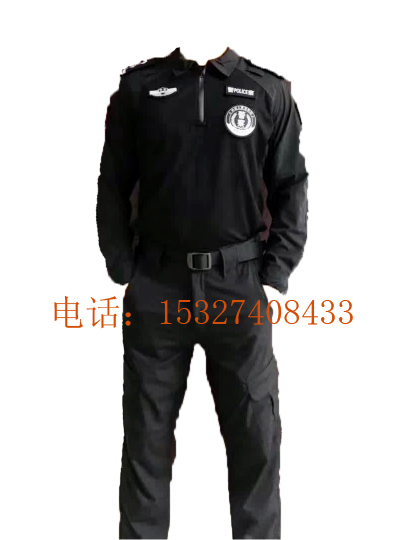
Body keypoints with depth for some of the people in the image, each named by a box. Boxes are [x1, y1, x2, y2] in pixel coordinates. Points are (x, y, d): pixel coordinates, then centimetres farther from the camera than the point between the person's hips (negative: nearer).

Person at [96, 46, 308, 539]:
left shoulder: (270, 92, 4)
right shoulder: (138, 87, 4)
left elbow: (291, 190, 4)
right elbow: (113, 187, 6)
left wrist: (274, 275, -5)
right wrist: (124, 271, -1)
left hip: (240, 286, 0)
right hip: (156, 287, 0)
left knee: (256, 434, 7)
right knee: (147, 433, 10)